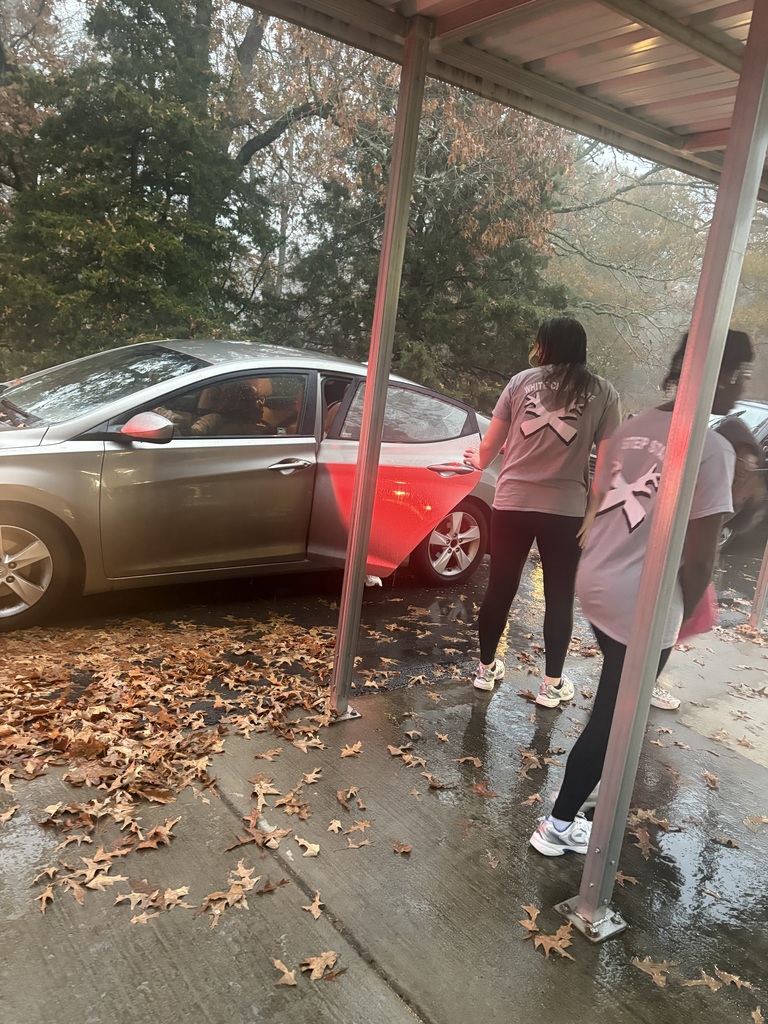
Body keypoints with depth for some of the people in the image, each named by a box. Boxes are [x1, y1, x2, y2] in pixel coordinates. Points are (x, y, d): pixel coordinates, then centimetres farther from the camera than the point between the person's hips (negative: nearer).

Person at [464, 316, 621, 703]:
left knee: (500, 587, 14)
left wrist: (479, 461, 29)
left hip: (512, 502, 1)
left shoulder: (522, 380, 4)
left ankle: (486, 668, 29)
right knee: (559, 598, 12)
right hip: (566, 510, -1)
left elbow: (491, 443, 7)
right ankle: (552, 684, 22)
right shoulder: (603, 392, 3)